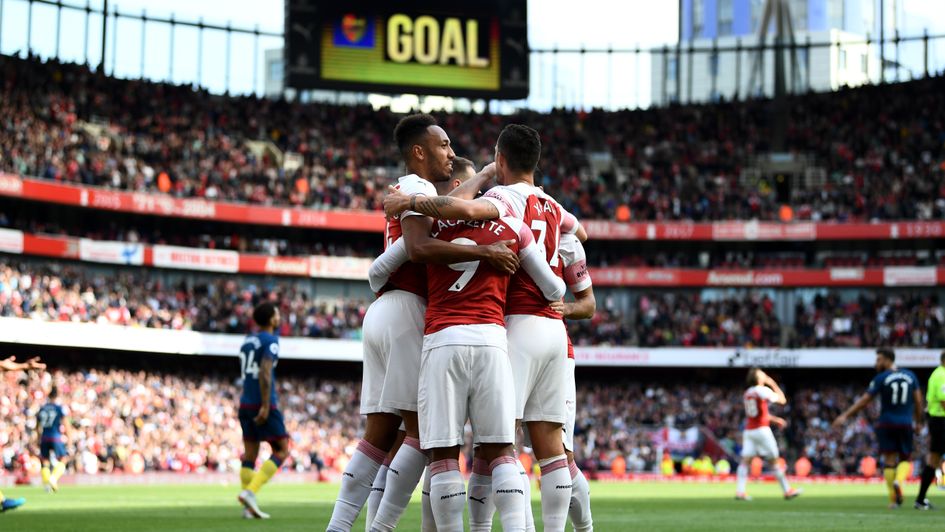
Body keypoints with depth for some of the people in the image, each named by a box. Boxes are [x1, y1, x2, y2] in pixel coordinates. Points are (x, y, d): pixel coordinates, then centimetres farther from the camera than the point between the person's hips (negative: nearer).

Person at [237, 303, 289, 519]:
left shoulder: (247, 341, 16)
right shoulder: (270, 341, -8)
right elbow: (265, 373, -20)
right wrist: (266, 406, -21)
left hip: (245, 404, 8)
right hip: (264, 404, -8)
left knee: (250, 454, 7)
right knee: (281, 451, -1)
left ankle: (248, 508, 3)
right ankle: (250, 492, -15)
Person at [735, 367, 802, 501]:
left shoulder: (747, 393, 13)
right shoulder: (763, 390, -8)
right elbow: (782, 400, 1)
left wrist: (774, 419, 27)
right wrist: (773, 384, 9)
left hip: (748, 429, 6)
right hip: (762, 429, -6)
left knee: (745, 460, -1)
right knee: (774, 460, 2)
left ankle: (739, 491, -12)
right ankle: (787, 491, 9)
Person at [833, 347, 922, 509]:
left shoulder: (881, 378, -5)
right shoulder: (910, 376, 5)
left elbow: (865, 400, -7)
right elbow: (918, 401, 5)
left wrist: (845, 416, -3)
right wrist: (918, 422, 18)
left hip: (886, 424, -2)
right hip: (905, 424, 2)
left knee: (889, 459, 3)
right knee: (904, 459, 12)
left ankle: (893, 499, -1)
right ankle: (899, 481, -20)